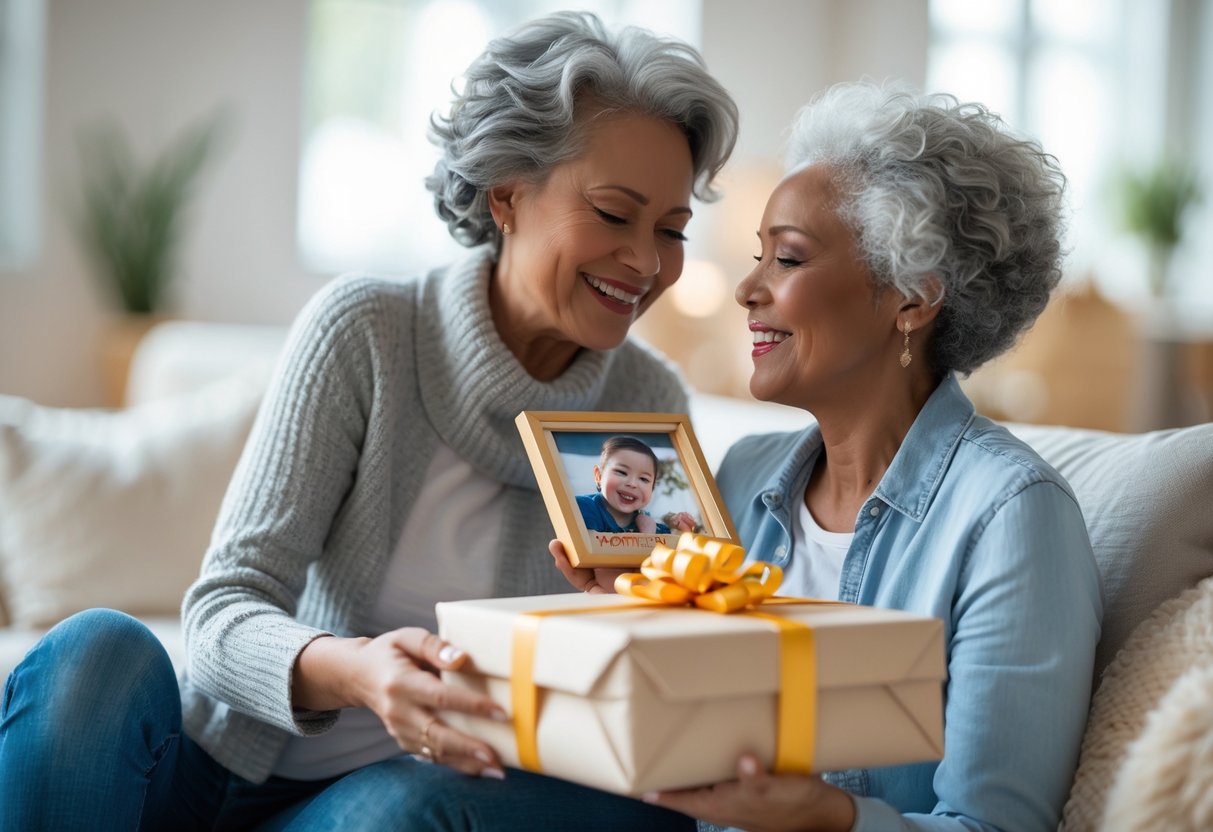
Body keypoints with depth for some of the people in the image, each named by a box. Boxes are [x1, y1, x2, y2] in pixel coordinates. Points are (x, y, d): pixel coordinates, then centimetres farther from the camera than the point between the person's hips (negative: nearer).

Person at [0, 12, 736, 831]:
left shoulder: (649, 403, -3)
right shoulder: (362, 331, -10)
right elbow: (222, 610, -16)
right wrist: (351, 672, -38)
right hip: (233, 765, 0)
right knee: (97, 649, -30)